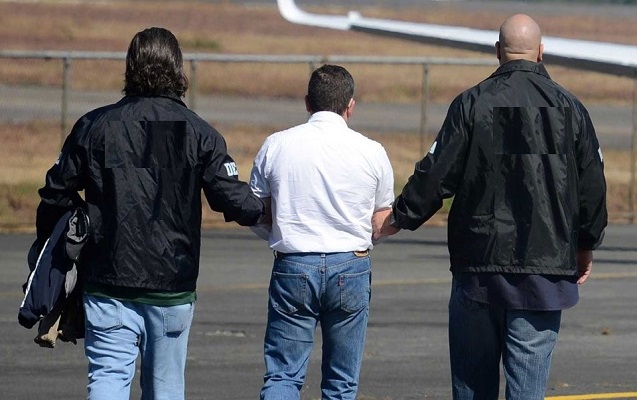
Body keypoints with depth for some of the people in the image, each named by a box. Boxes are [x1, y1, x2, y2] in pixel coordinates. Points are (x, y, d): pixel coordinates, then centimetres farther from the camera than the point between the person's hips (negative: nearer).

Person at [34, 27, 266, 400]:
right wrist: (263, 210, 16)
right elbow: (233, 200, -5)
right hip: (172, 285, 0)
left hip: (108, 283, 0)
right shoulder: (199, 134, -3)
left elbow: (57, 194, 2)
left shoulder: (94, 127, 0)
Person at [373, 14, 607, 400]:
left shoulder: (472, 104, -2)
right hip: (544, 268, 0)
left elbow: (437, 174, -3)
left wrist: (399, 217, 12)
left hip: (478, 266, 0)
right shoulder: (569, 107, 2)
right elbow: (592, 184, 6)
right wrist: (587, 244, 20)